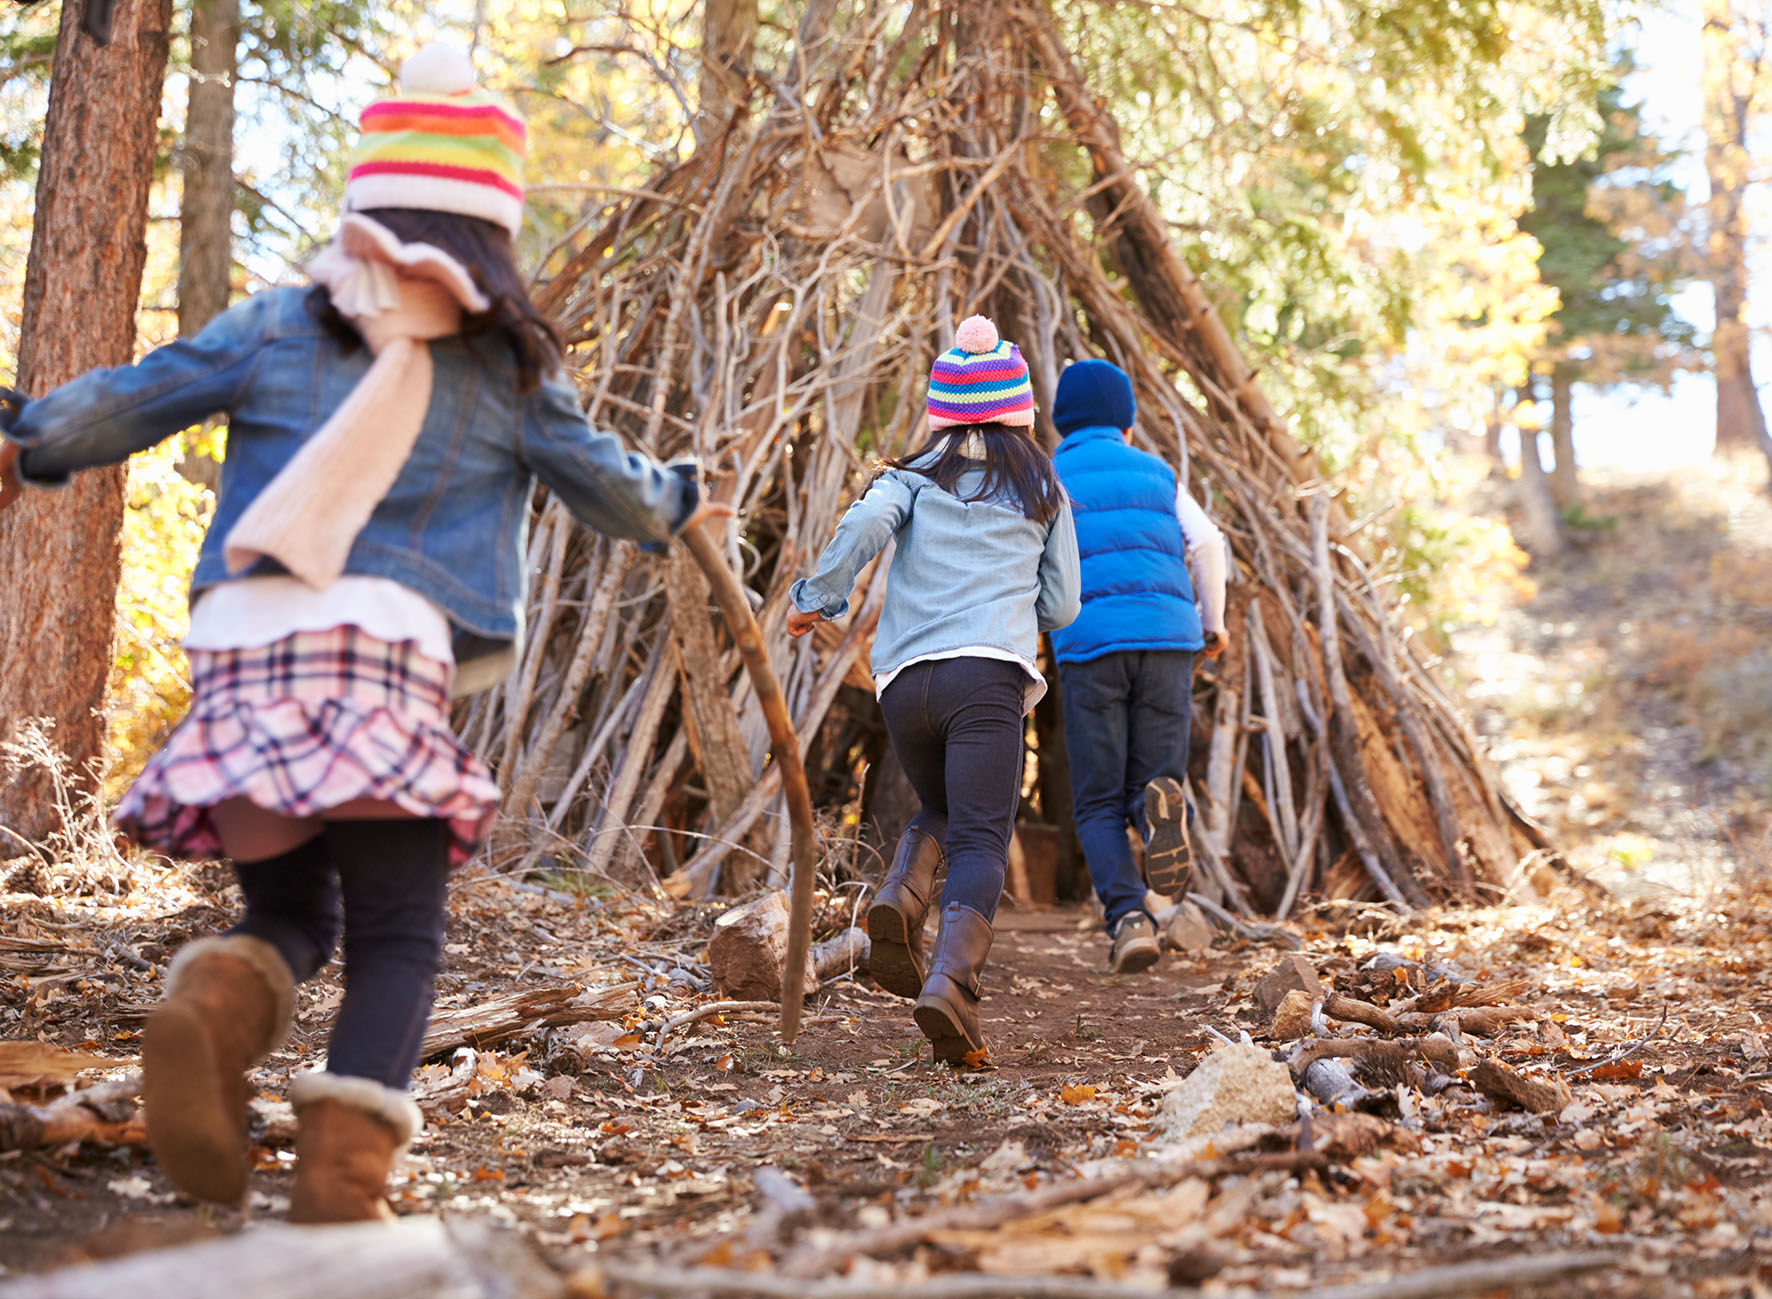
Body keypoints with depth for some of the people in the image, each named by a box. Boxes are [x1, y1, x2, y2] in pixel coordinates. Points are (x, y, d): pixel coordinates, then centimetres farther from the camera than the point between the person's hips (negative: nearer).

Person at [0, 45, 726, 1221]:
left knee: (289, 912, 18)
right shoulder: (509, 366, 11)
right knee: (398, 936, 6)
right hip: (388, 649, -3)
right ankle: (344, 1174, -10)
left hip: (240, 646, 3)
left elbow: (129, 400, 16)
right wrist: (678, 503, 43)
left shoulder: (274, 325, 14)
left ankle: (214, 1002, -16)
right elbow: (610, 488, 22)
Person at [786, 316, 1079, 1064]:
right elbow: (1061, 607, 19)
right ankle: (950, 982, -31)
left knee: (940, 812, 25)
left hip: (904, 678, 2)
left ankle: (899, 899, -5)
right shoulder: (1043, 490, 18)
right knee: (981, 841, -8)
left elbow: (865, 524, -7)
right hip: (989, 675, -2)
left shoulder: (914, 476, 15)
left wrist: (817, 598, 5)